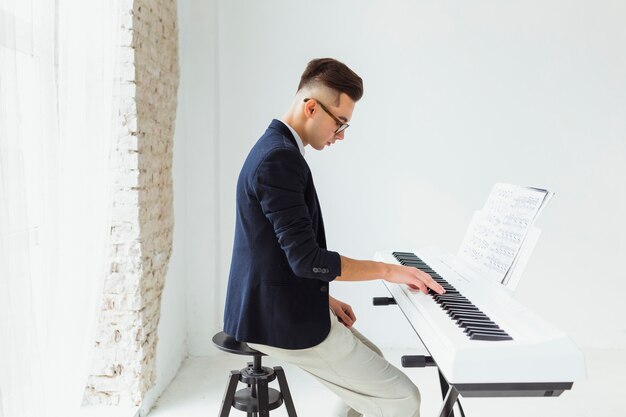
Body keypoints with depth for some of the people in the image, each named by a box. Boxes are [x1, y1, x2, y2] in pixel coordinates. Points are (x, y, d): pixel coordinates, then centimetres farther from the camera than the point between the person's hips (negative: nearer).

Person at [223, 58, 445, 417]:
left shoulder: (275, 148, 11)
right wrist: (387, 270, -16)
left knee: (371, 359, 26)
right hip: (282, 319, -10)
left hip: (276, 305, 11)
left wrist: (323, 297, 12)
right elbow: (306, 259, -27)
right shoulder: (281, 159, -23)